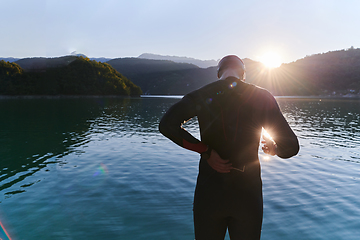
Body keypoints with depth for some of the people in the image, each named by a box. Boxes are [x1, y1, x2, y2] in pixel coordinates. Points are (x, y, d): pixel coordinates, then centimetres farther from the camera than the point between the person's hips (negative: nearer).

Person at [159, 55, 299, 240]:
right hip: (247, 192, 0)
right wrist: (274, 148, 16)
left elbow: (166, 124, -17)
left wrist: (205, 151, -13)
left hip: (209, 191, 0)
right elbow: (291, 147, -6)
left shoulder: (200, 96, -2)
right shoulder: (261, 97, -3)